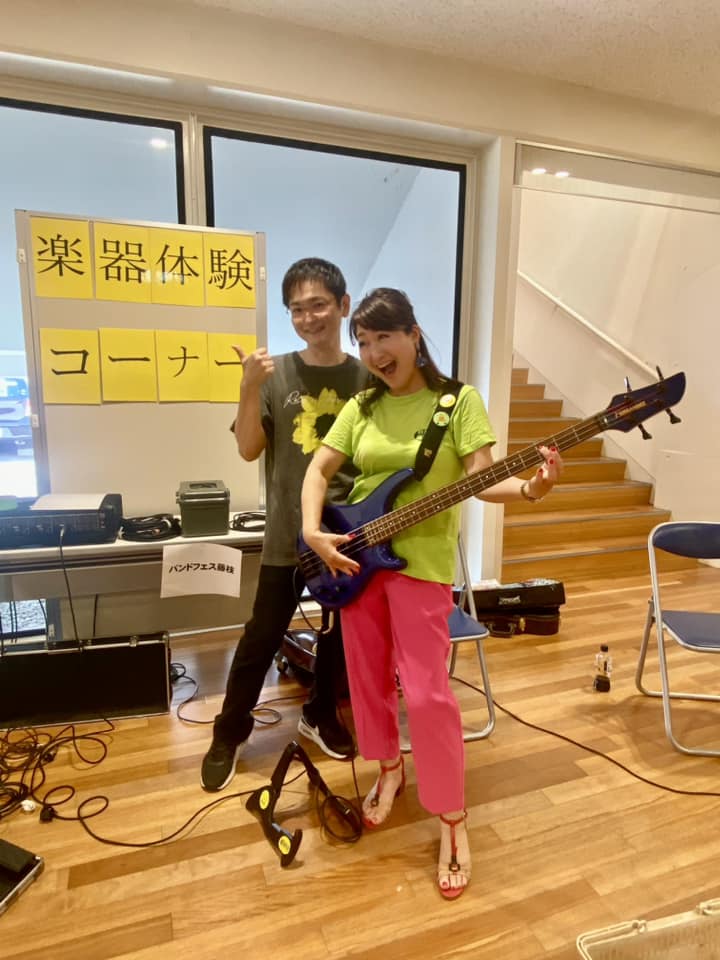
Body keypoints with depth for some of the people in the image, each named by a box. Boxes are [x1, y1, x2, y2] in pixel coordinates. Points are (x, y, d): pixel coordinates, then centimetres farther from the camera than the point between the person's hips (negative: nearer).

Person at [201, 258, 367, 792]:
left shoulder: (367, 377, -1)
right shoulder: (276, 374, -4)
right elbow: (249, 449, -9)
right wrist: (250, 389, -21)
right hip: (288, 533, -2)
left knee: (339, 631, 16)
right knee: (262, 637, 6)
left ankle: (320, 715, 40)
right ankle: (230, 734, 27)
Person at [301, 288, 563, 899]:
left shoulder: (459, 400, -5)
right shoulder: (361, 407, 7)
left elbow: (480, 479, -12)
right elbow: (320, 469, 5)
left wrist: (528, 489, -32)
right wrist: (313, 532, -9)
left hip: (422, 560, -4)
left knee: (426, 692, -2)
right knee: (367, 677, 15)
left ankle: (452, 819, 18)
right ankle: (390, 768, 40)